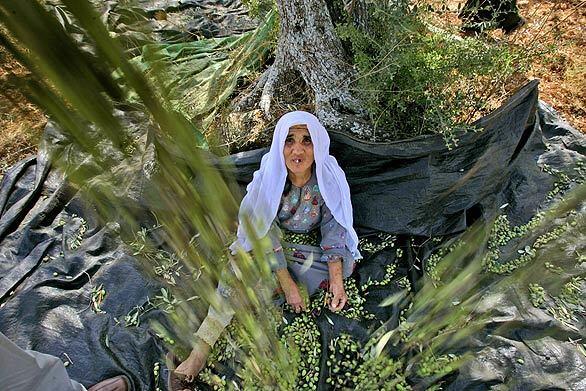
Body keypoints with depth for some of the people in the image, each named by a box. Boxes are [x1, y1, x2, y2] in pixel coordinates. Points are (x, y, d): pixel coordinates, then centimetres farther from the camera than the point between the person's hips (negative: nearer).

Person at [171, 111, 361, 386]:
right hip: (271, 243, 0)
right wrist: (287, 282, -27)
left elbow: (333, 230, -14)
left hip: (310, 249, 0)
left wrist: (337, 281, -26)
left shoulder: (330, 179, -20)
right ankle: (202, 346, -24)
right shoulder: (269, 175, -22)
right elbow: (264, 231, -22)